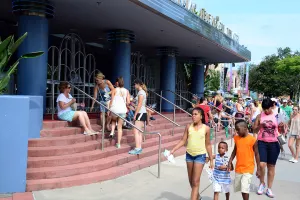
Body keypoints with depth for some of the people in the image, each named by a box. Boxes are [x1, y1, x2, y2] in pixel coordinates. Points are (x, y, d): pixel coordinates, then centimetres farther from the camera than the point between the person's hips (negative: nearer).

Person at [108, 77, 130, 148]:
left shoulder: (114, 90, -1)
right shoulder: (126, 91, 6)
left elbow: (112, 100, -4)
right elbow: (128, 102, 3)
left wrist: (109, 109, 3)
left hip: (115, 109, -2)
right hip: (123, 110, 2)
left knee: (113, 120, 32)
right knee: (120, 127, 11)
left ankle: (112, 132, 8)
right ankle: (118, 143, 9)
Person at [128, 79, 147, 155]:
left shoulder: (141, 92, -12)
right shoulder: (142, 92, 17)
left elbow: (139, 105, -18)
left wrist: (135, 114, -16)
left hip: (141, 113, -10)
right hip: (141, 113, 10)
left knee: (136, 131, -13)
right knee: (139, 131, 9)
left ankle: (137, 149, -16)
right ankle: (139, 148, 11)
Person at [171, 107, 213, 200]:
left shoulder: (206, 128, -6)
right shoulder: (188, 127, 0)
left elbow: (208, 145, 1)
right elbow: (183, 141, 3)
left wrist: (211, 160, 4)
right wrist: (173, 150, -8)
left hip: (200, 155, -4)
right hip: (189, 155, 4)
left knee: (196, 181, -5)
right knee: (191, 180, 17)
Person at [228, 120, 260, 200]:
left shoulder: (252, 140, -11)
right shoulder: (236, 138, 3)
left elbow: (256, 154, -5)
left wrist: (258, 169, -4)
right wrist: (230, 162, 5)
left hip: (248, 168, -6)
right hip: (238, 168, 6)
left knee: (245, 189, -11)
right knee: (239, 188, 15)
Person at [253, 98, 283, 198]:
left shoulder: (277, 116, 2)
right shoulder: (260, 116, 0)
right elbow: (254, 130, 4)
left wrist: (281, 126, -14)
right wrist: (260, 125, -15)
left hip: (273, 143, 1)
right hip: (262, 142, -1)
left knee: (271, 166, 8)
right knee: (261, 164, -12)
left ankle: (269, 188, 20)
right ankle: (262, 183, 16)